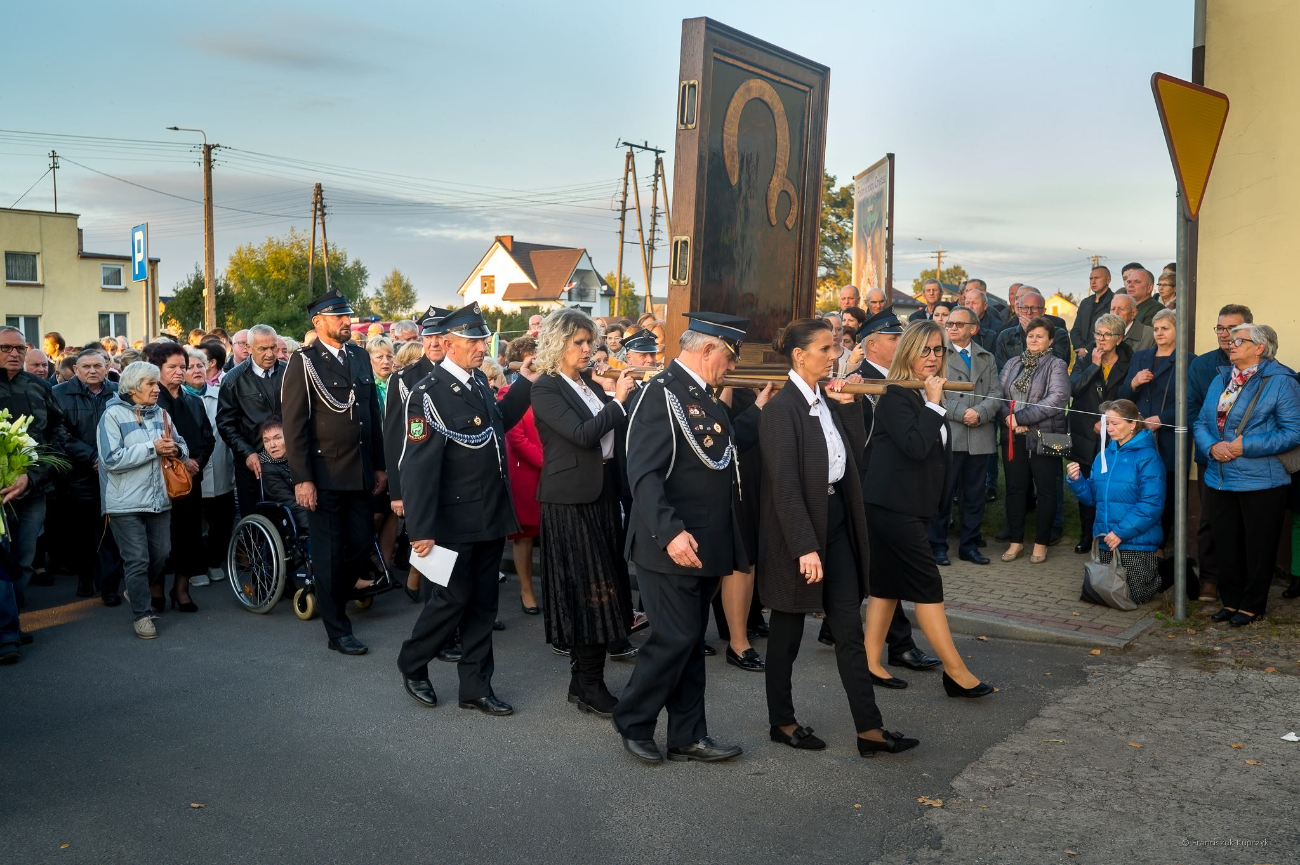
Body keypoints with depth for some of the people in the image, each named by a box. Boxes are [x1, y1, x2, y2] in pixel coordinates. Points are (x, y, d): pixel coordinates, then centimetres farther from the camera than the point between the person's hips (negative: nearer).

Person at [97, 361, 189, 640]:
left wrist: (174, 449, -15)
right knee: (137, 560, -3)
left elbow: (182, 449, 9)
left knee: (160, 555, 12)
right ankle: (142, 614, 10)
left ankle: (138, 592, 37)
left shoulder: (159, 413, 9)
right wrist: (153, 448, -19)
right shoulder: (113, 415, -8)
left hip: (159, 499, 5)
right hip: (126, 503, -5)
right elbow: (111, 460, -18)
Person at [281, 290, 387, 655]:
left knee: (362, 547, 10)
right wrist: (302, 478, -15)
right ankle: (337, 629, 16)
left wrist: (379, 466, 12)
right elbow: (293, 425, -11)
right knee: (329, 554, 5)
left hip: (360, 474, 6)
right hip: (323, 475, -5)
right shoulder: (304, 362, -7)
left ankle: (332, 601, 33)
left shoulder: (360, 357, 10)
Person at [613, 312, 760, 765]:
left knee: (692, 641, 14)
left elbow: (722, 448, 19)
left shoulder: (703, 395, 13)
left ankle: (688, 736, 24)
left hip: (705, 545, 9)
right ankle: (632, 722, 17)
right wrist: (670, 532, -31)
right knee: (676, 638, -3)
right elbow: (643, 473, -23)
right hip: (673, 546, -9)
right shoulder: (662, 393, -16)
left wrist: (760, 412, 19)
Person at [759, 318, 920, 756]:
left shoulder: (827, 400, 7)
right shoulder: (782, 408, -16)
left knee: (850, 628, 7)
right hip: (797, 527, -7)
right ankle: (782, 722, 25)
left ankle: (869, 728, 13)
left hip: (836, 521, 7)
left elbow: (857, 449, 9)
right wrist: (805, 547, -22)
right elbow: (784, 484, -20)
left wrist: (847, 404, 0)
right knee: (788, 630, 8)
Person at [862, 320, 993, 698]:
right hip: (893, 506, -9)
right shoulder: (895, 396, -13)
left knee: (887, 583, 11)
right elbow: (915, 446, -24)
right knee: (927, 585, -5)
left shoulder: (929, 397, 14)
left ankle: (872, 664, 18)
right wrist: (934, 405, -18)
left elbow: (939, 452, 22)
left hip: (913, 506, 9)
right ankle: (956, 672, 1)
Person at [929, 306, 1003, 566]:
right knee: (943, 493, 0)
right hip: (948, 435, -4)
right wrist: (961, 413, -15)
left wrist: (979, 413, -12)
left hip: (980, 436, 4)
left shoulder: (987, 358, 16)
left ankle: (969, 545, 19)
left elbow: (996, 393, 6)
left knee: (974, 494, 9)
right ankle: (938, 545, 10)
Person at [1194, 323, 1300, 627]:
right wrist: (1211, 446, -8)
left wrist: (1245, 446, -19)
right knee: (1226, 545, 13)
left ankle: (1252, 606, 20)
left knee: (1258, 547, 6)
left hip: (1261, 483, -6)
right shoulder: (1220, 380, 12)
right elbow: (1201, 422, 13)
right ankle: (1230, 601, 27)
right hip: (1220, 481, 6)